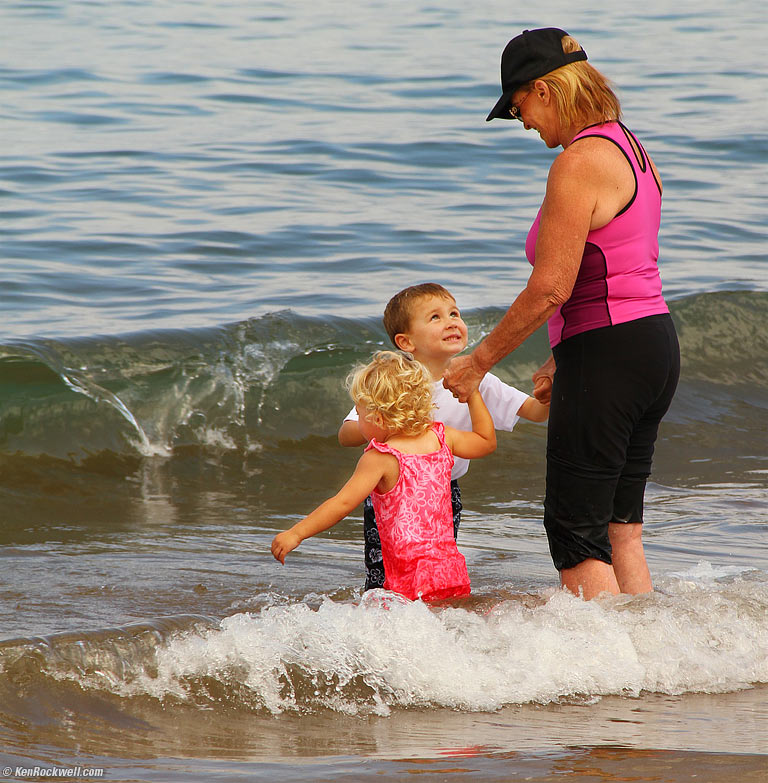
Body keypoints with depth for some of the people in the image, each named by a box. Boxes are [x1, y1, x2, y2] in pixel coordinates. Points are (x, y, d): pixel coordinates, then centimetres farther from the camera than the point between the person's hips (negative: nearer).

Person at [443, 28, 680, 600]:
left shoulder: (578, 165, -16)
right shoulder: (631, 150, 13)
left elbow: (552, 288, -18)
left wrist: (479, 362, -9)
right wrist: (566, 364, 25)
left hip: (607, 357, -10)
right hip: (656, 342, 10)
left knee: (575, 531, -2)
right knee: (621, 531, 14)